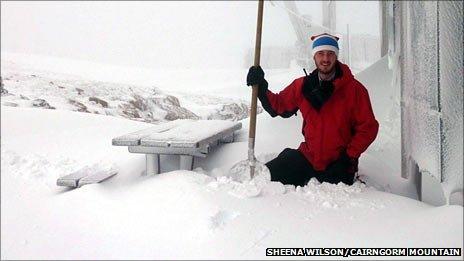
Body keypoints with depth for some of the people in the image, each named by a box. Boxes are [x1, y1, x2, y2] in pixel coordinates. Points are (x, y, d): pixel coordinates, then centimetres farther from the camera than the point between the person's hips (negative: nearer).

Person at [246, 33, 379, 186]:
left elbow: (368, 127, -8)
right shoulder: (302, 86, 1)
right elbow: (279, 106, 11)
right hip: (307, 157, 4)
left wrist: (349, 157, -13)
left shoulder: (354, 89, -11)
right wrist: (261, 88, -5)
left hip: (338, 164, -3)